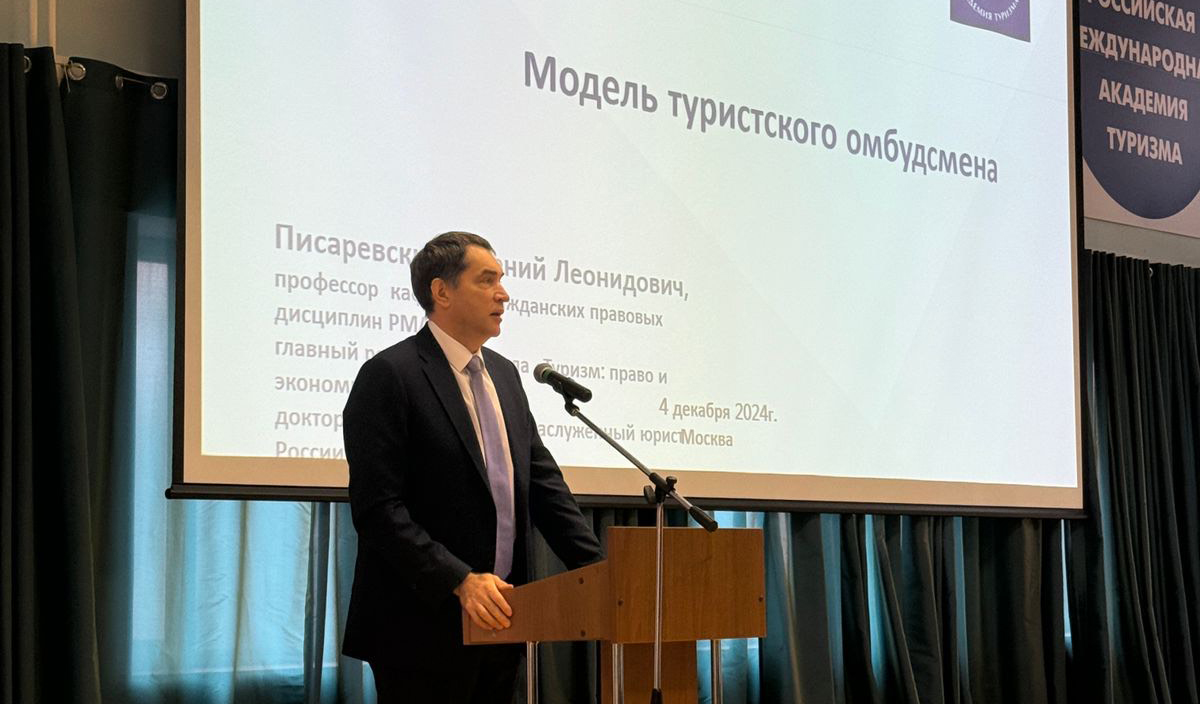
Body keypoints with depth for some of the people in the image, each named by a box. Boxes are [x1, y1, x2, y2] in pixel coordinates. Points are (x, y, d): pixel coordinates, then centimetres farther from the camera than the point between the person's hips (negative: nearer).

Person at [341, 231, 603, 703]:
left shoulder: (504, 374, 14)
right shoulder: (389, 376, -10)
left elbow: (542, 482, 14)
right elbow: (378, 507, -16)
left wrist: (599, 571, 2)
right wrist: (460, 581, -24)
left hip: (497, 623, 7)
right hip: (425, 627, -7)